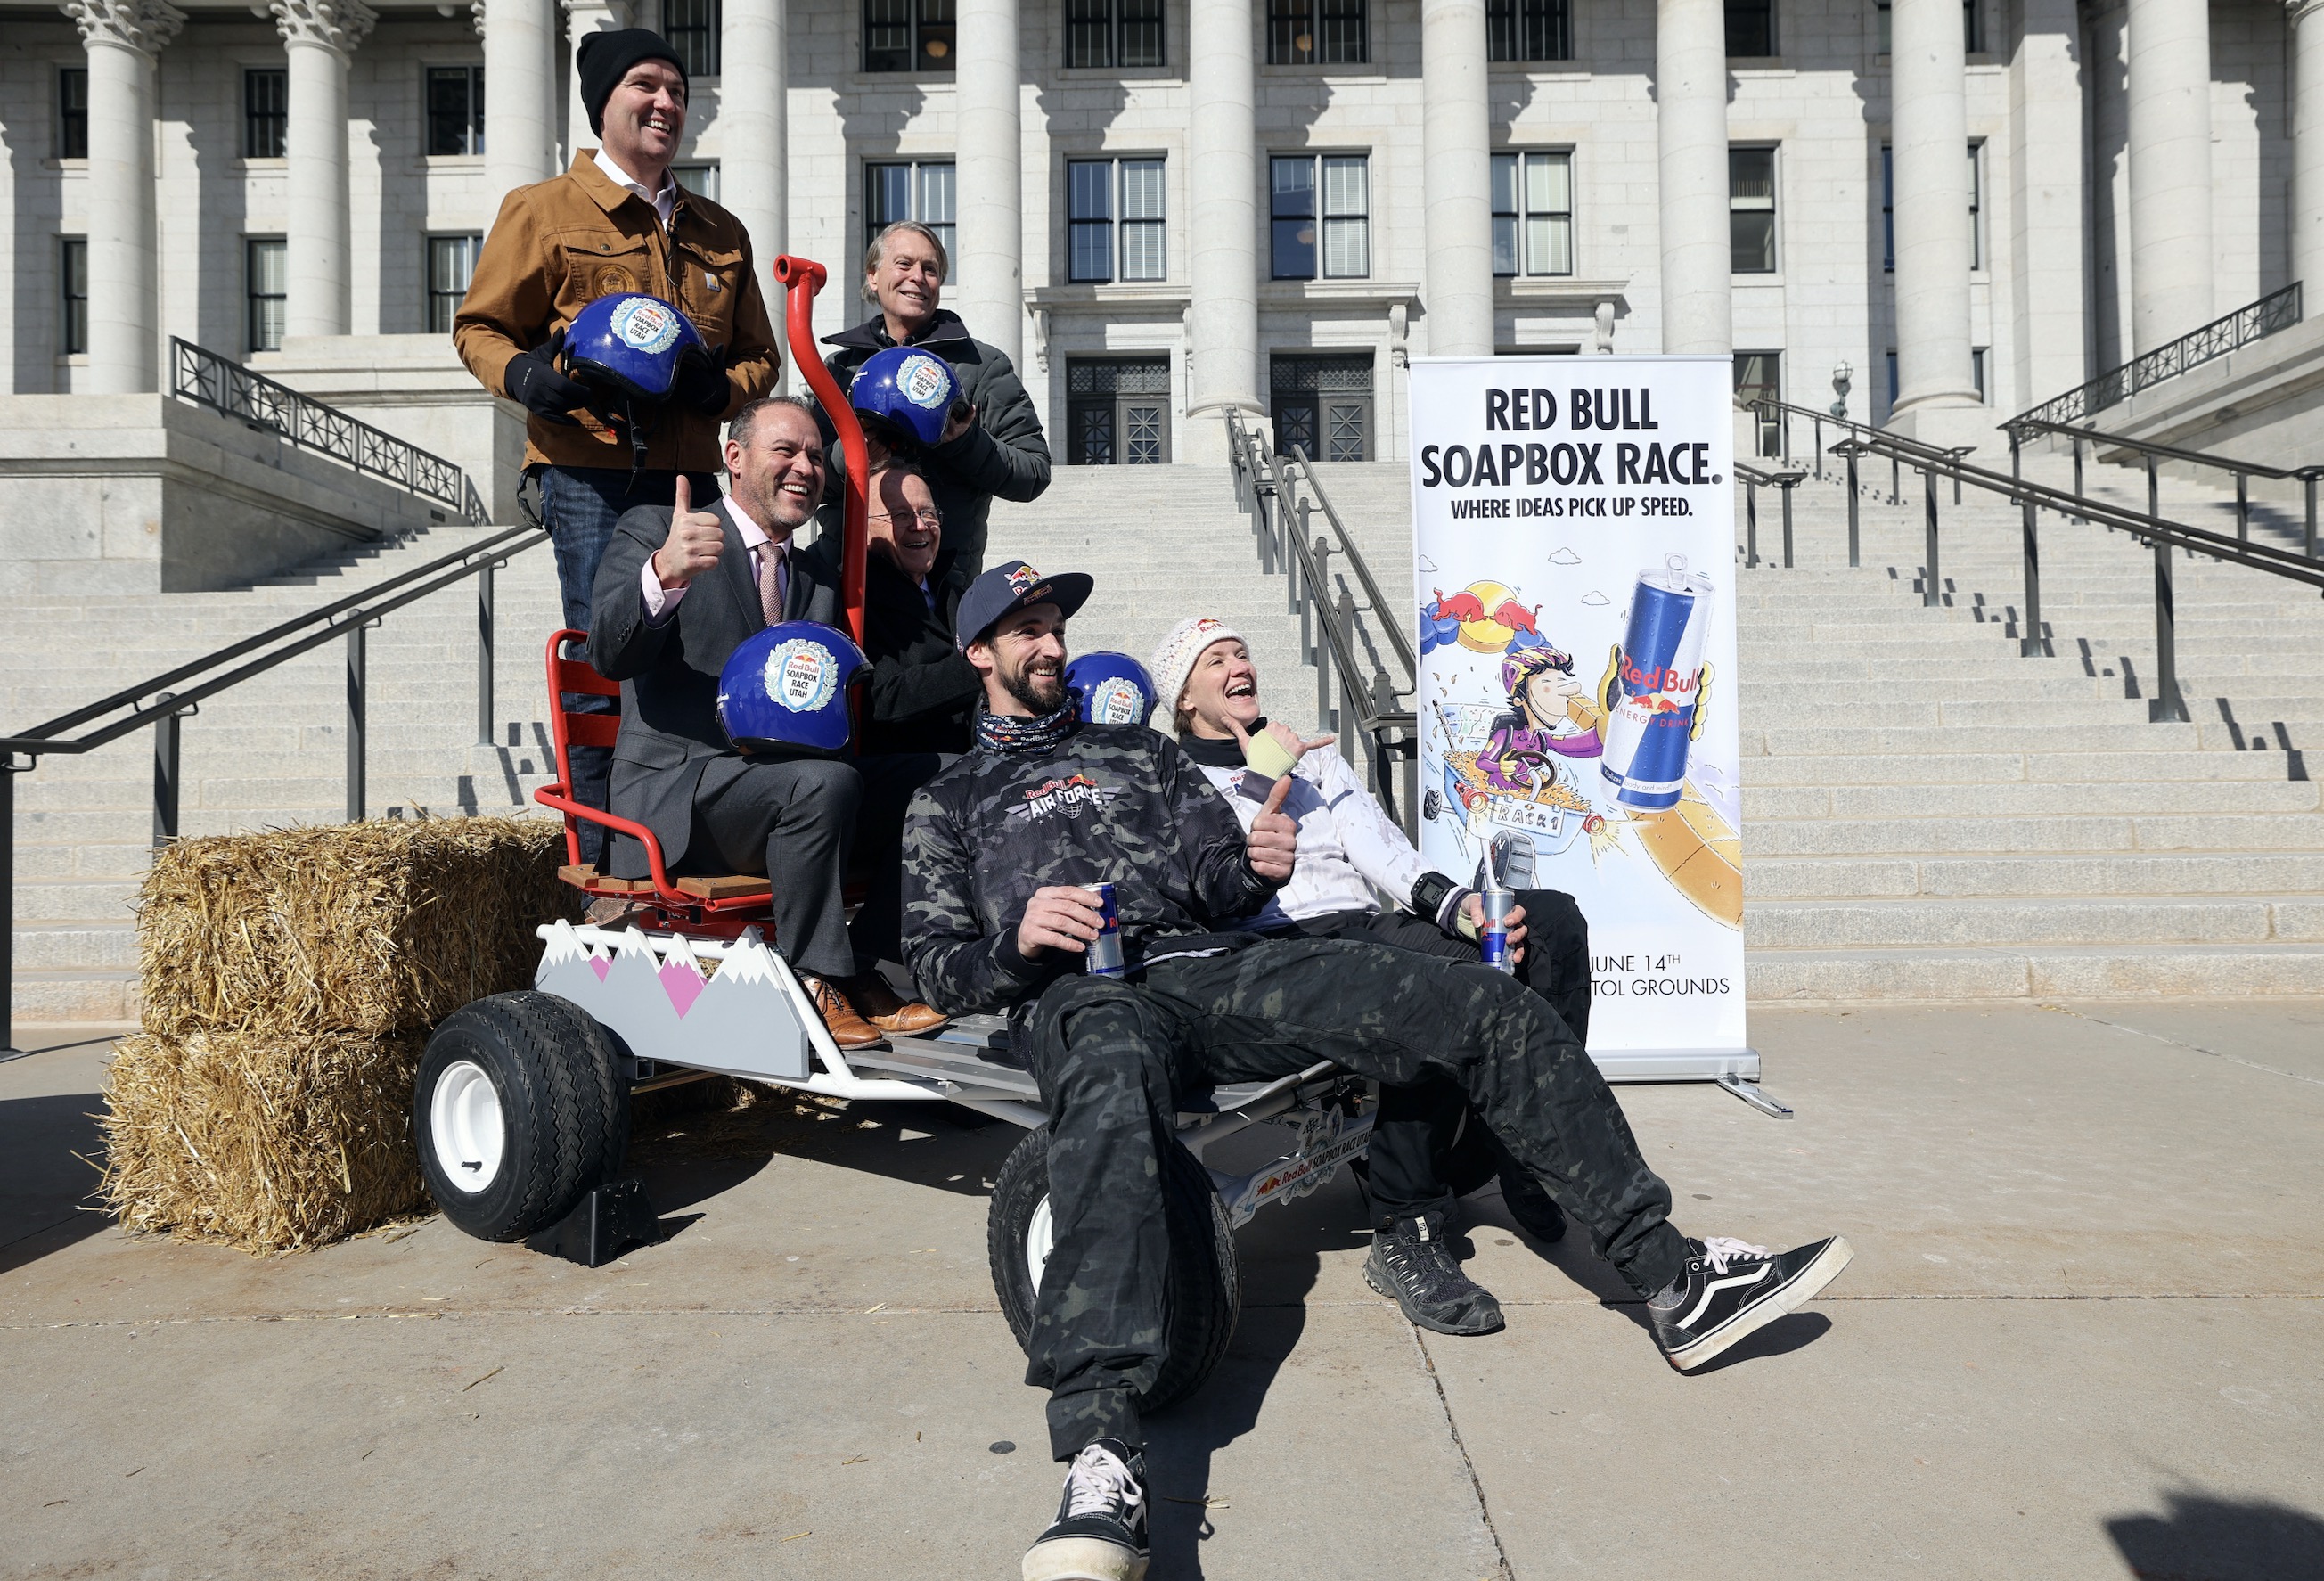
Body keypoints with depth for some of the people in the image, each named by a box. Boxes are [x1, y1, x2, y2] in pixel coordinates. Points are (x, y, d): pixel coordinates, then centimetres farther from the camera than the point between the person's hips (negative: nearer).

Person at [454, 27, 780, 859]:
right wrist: (523, 373, -15)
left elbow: (759, 355, 22)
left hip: (689, 474, 5)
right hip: (589, 471, -4)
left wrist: (719, 385, -2)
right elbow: (480, 325, 8)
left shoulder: (720, 232, 22)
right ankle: (600, 866, 2)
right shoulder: (545, 211, 7)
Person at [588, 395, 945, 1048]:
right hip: (674, 791, -6)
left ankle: (889, 969, -9)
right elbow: (610, 655, -15)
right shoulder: (650, 531, 2)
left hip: (777, 787, 6)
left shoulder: (819, 583, 21)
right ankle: (811, 982, -18)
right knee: (825, 783, -32)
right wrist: (664, 572, -35)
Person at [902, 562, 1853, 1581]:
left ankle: (1671, 1278, -5)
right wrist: (1018, 941, -12)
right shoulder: (947, 803, 22)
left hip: (1216, 964, 4)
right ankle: (1100, 1463, -57)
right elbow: (936, 965, 11)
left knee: (1487, 1004, -11)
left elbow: (1217, 882, 19)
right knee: (1111, 1088, -44)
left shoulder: (1136, 751, 31)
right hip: (1084, 996, -4)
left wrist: (1254, 868, -6)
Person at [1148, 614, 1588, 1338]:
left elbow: (1382, 851, 12)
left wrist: (1454, 901, -7)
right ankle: (1405, 1235, -28)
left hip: (1369, 933, 6)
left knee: (1550, 918, -18)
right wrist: (1264, 782, -2)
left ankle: (1528, 1158, -11)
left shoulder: (1311, 755, 30)